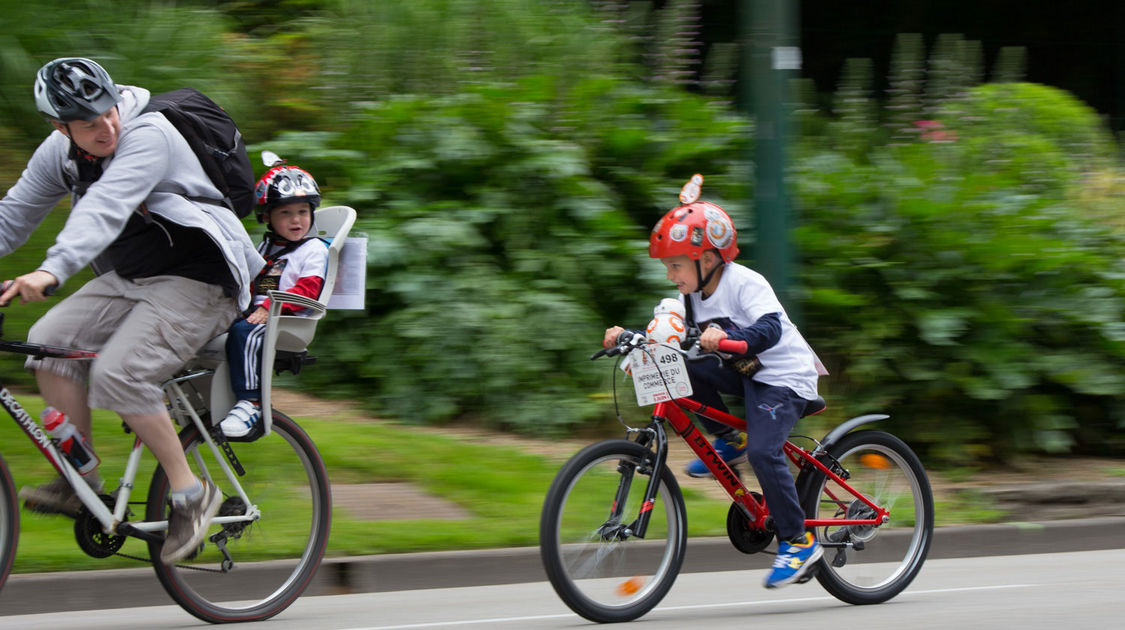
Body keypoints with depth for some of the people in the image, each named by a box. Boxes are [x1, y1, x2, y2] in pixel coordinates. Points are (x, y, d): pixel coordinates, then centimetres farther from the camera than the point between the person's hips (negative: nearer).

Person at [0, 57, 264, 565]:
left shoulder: (149, 136, -25)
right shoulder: (58, 154, -1)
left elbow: (105, 208, -40)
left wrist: (52, 271, -54)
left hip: (195, 283, -8)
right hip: (127, 279, 8)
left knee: (118, 374, -25)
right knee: (49, 341, -10)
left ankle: (191, 493, -10)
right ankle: (80, 483, -2)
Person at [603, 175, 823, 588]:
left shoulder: (745, 284, -20)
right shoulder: (692, 296, 4)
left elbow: (770, 330, -34)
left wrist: (726, 338, -50)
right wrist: (627, 337, -15)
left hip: (784, 376, -8)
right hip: (745, 373, 8)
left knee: (763, 451, -25)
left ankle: (798, 541, -14)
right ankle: (728, 440, 3)